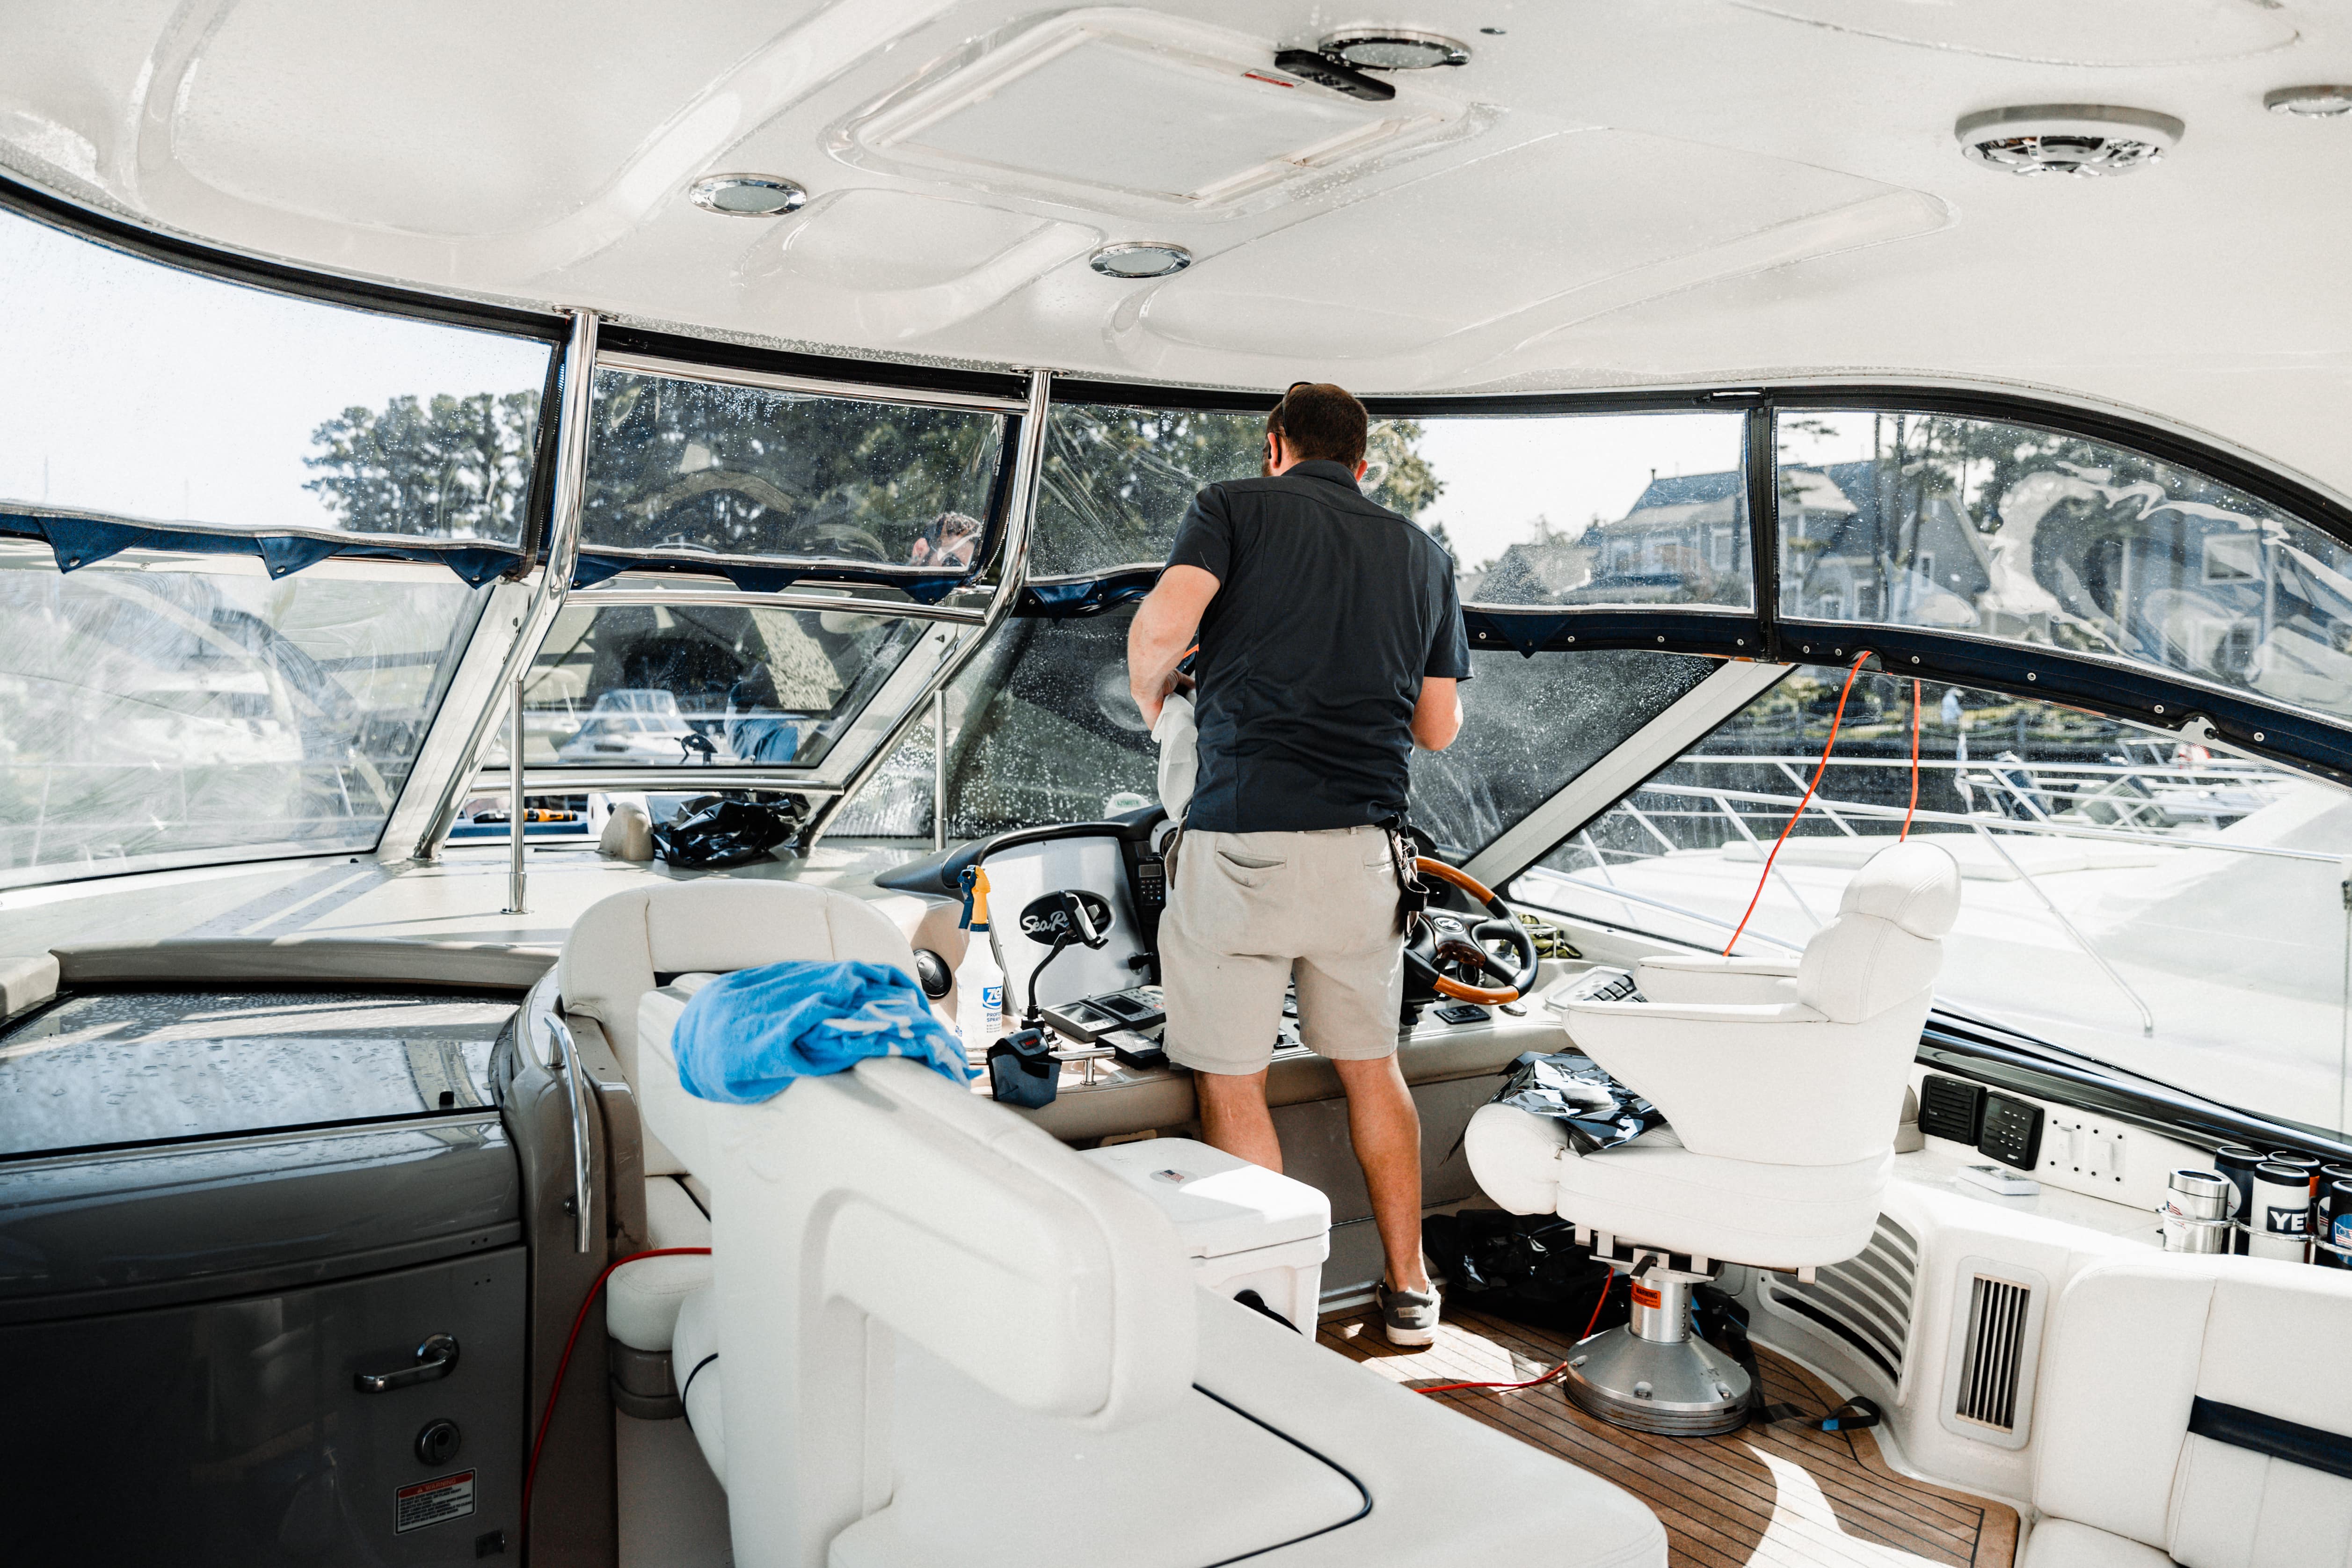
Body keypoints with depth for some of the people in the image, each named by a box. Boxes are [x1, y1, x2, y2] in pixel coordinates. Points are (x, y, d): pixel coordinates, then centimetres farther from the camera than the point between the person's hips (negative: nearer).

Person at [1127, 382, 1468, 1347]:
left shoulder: (1235, 508, 4)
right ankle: (1409, 1287, 31)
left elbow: (1163, 622, -14)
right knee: (1371, 1069, 22)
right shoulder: (1423, 555, 15)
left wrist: (1151, 698, 6)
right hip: (1364, 845, 4)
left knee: (1230, 1083, 9)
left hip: (1239, 838, -4)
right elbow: (1439, 728, 15)